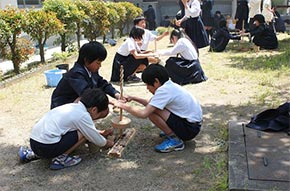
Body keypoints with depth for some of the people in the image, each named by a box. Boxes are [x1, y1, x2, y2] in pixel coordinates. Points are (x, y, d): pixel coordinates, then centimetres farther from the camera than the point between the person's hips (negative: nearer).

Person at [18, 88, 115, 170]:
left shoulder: (73, 106, 13)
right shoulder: (83, 115, -10)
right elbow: (97, 140, 0)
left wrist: (101, 133, 32)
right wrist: (108, 143, 18)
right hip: (47, 147, -8)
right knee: (84, 133, -4)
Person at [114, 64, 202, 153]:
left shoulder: (164, 90, -20)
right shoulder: (170, 86, 8)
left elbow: (143, 114, -23)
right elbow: (150, 103, 22)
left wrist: (123, 106, -11)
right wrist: (133, 98, 12)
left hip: (190, 129, -9)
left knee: (151, 111, -17)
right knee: (151, 107, 12)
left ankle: (174, 140, -7)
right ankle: (171, 132, 18)